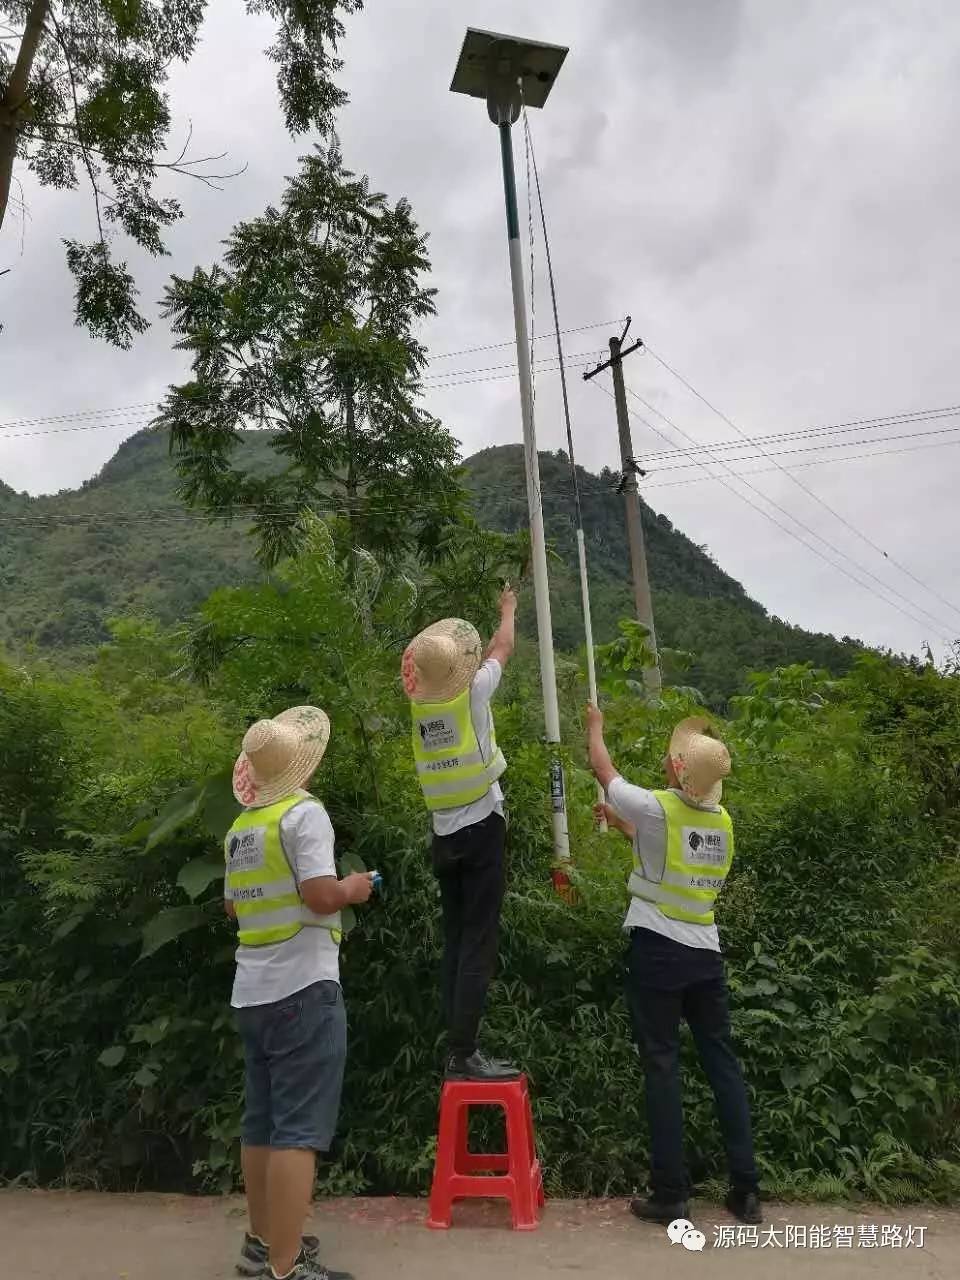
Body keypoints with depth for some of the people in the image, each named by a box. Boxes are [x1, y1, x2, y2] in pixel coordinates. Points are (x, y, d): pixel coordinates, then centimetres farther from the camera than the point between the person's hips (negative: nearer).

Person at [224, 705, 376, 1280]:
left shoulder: (240, 828, 10)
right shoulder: (304, 813, -14)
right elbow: (321, 895, -24)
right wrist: (353, 888, -5)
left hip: (254, 993, 8)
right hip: (303, 990, -8)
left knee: (262, 1123, 18)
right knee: (299, 1130, -2)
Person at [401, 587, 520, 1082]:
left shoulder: (419, 704, 3)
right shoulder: (472, 692, -8)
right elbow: (501, 649, 9)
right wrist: (508, 609, 27)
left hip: (443, 836, 6)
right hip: (481, 829, -6)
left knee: (455, 943, 12)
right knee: (478, 943, -3)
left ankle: (455, 1047, 16)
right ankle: (464, 1053, -2)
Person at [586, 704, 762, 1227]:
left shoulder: (656, 808, -14)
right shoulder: (722, 821, 4)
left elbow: (603, 769, 1)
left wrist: (594, 726, 19)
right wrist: (621, 824, 26)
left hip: (658, 951, -5)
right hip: (706, 954, 6)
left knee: (662, 1066, 4)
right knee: (723, 1062, 13)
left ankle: (670, 1194, 12)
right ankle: (746, 1190, 21)